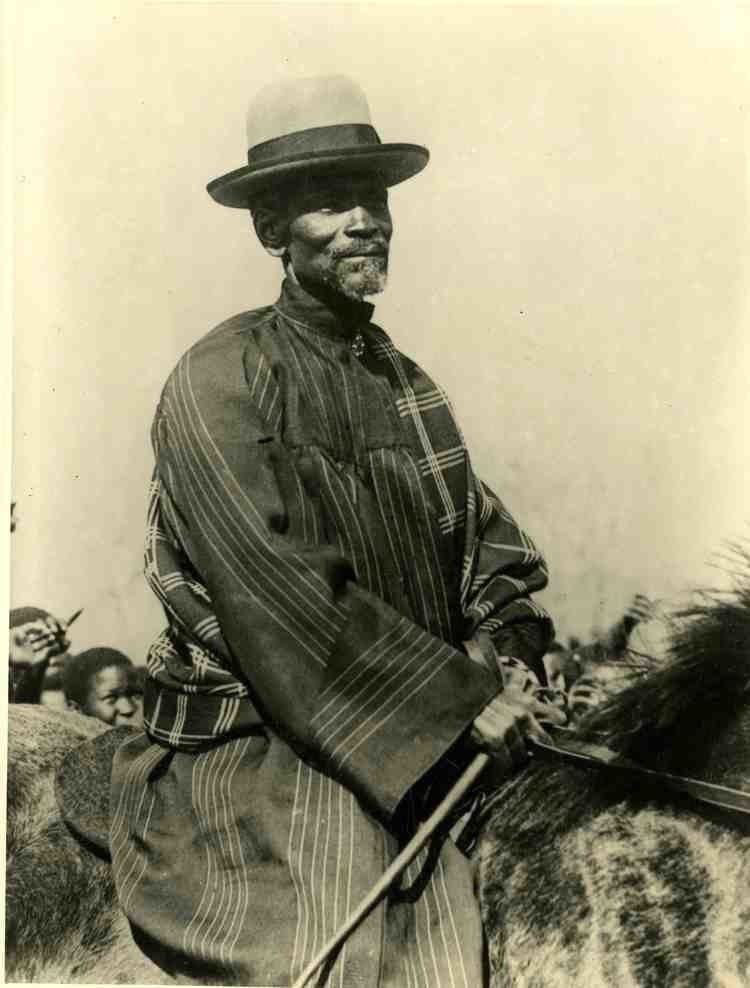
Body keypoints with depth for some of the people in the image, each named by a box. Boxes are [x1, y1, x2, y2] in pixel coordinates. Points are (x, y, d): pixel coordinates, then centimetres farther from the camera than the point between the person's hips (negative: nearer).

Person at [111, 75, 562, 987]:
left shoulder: (407, 383, 10)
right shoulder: (216, 383, -12)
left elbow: (486, 532, 14)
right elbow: (279, 596, -20)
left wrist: (507, 648, -6)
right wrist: (462, 702, -17)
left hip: (415, 766, 7)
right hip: (271, 764, -6)